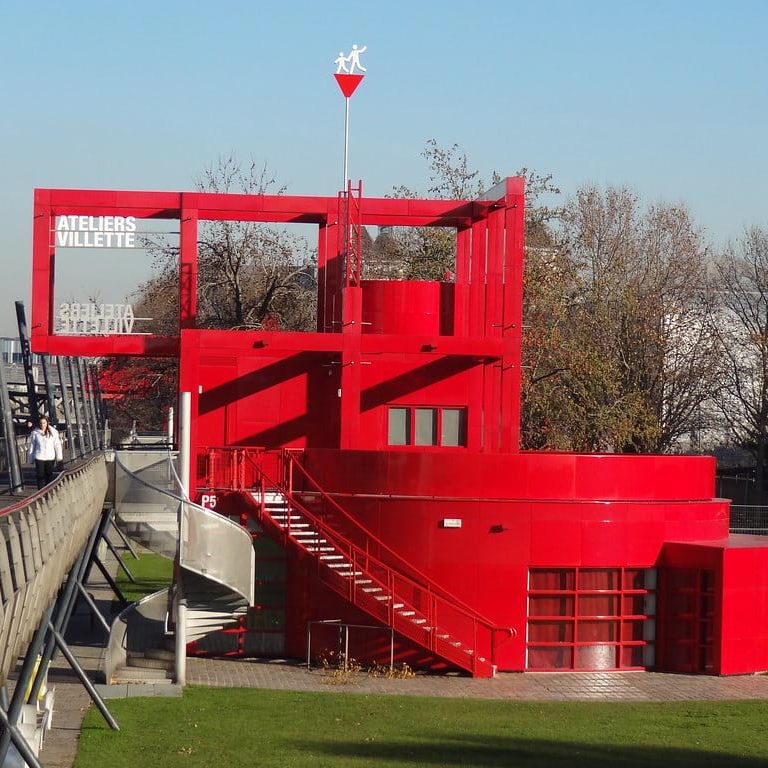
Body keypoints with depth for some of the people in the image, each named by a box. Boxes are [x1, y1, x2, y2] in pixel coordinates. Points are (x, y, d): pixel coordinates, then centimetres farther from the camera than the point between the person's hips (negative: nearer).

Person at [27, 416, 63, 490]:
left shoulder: (53, 432, 2)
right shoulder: (35, 433, 0)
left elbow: (57, 445, 4)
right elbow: (31, 446, 5)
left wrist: (59, 457, 0)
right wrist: (31, 459, 5)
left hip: (50, 457, 1)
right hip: (39, 458, -1)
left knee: (49, 475, 7)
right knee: (40, 476, -3)